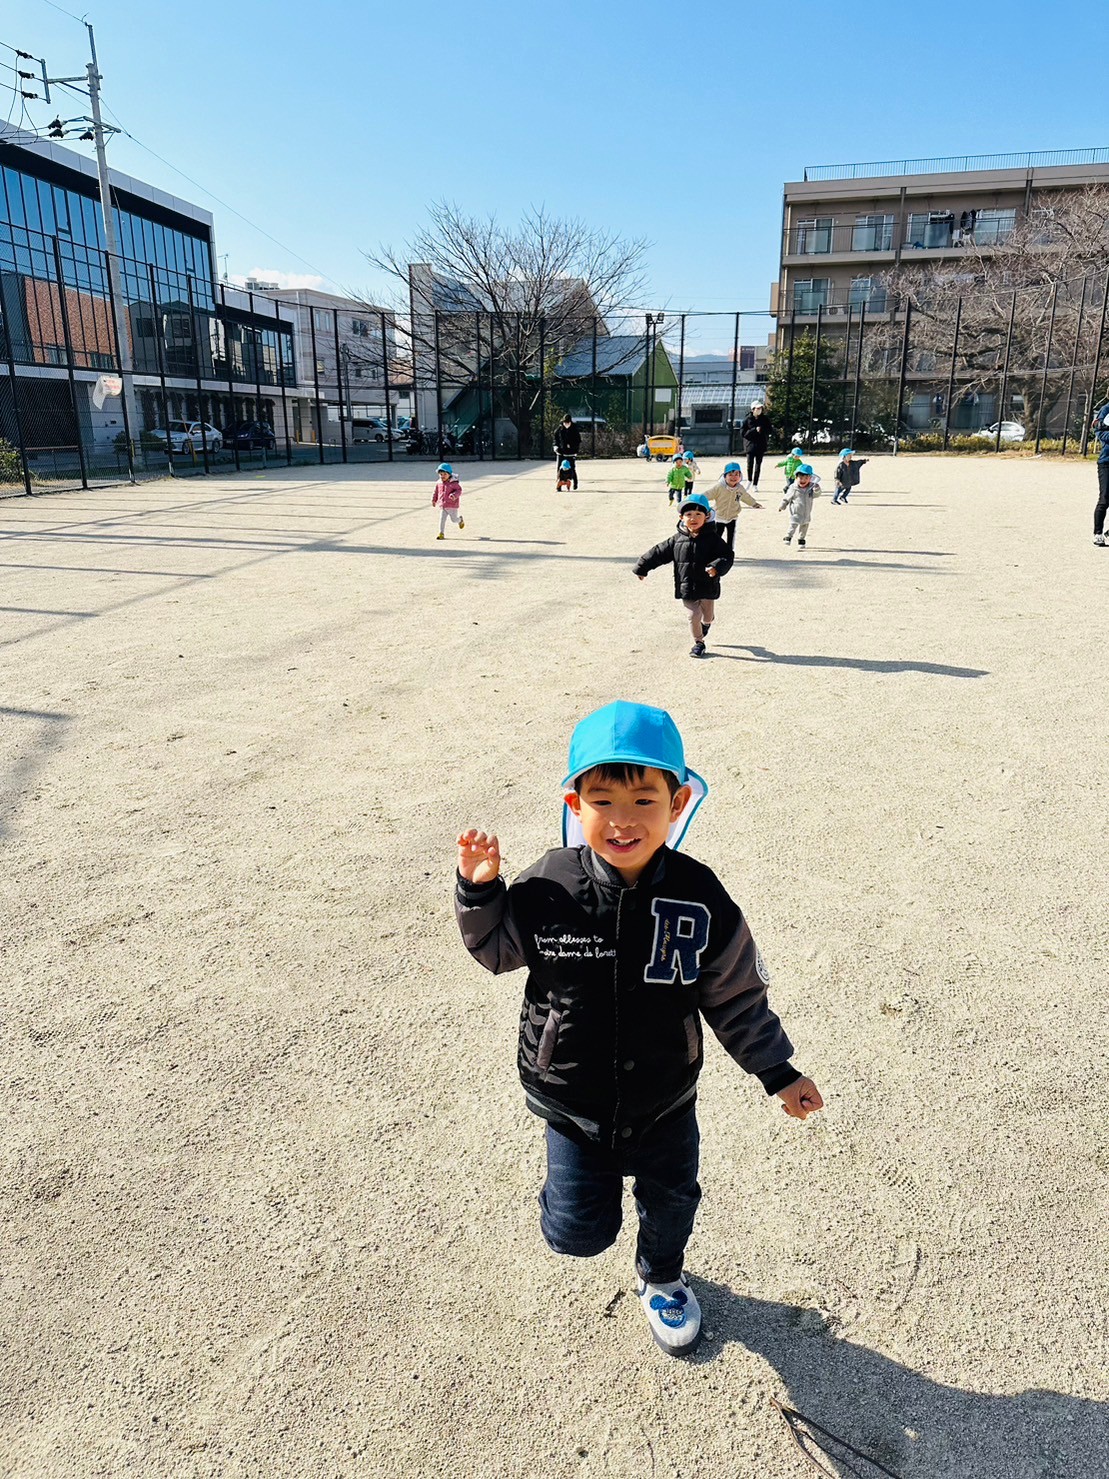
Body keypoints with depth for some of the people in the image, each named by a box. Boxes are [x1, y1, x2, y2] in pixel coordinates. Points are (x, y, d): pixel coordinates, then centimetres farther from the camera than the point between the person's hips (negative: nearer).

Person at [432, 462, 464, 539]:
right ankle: (441, 533, -1)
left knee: (454, 520, 9)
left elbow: (459, 490, -17)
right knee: (442, 519, -5)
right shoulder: (439, 483, 5)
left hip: (452, 506, -4)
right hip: (442, 506, 4)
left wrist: (454, 495, -35)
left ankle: (460, 520, 44)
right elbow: (436, 492, 19)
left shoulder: (453, 483, -12)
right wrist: (434, 500, 20)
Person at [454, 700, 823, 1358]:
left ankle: (663, 1277, 58)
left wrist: (780, 1072, 2)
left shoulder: (699, 899, -20)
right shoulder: (548, 890, -21)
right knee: (579, 1231, 6)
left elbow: (737, 997, -5)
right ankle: (586, 1180, 41)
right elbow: (497, 949, -1)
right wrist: (479, 891, -17)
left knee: (672, 1203, 23)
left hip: (666, 1100, 1)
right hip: (572, 1101, -1)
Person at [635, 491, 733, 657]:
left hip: (707, 586, 0)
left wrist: (717, 567, -33)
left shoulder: (712, 538, -9)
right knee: (694, 616, 1)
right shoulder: (677, 539, -2)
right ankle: (698, 642, 23)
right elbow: (659, 553, 4)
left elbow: (727, 556, -13)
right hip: (686, 587, 0)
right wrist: (642, 567, 5)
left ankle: (706, 622, 54)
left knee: (707, 615, 17)